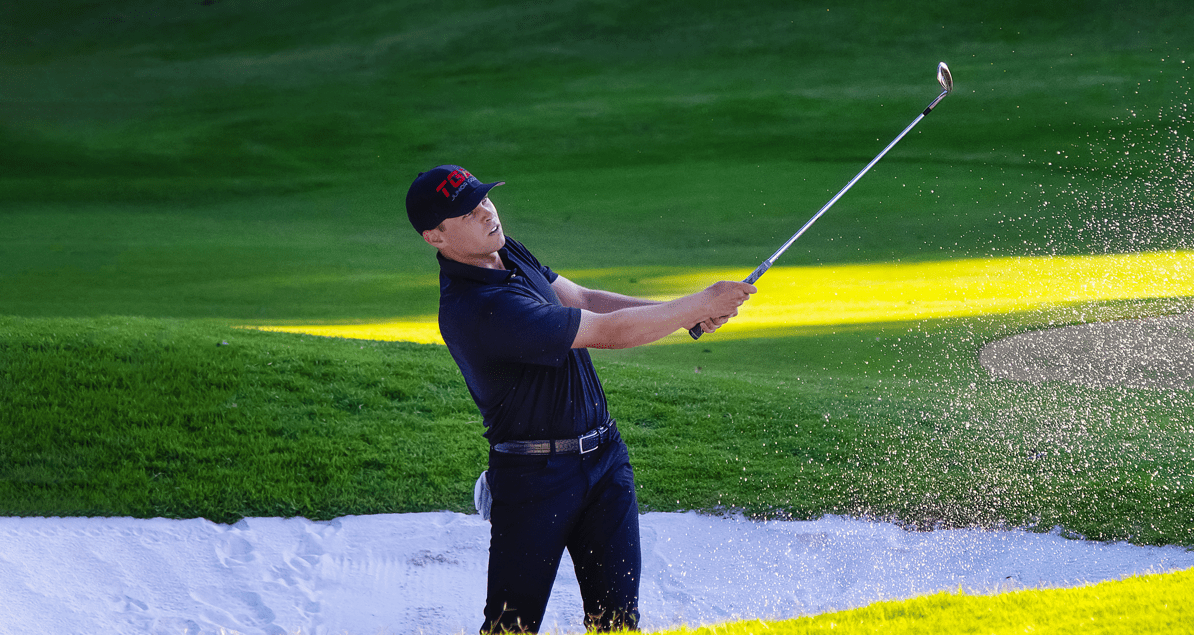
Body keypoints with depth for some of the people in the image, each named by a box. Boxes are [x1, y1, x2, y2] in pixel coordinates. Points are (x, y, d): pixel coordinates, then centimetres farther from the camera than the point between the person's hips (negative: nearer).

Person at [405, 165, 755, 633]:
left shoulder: (504, 253, 5)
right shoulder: (477, 309, -26)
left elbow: (580, 299, 14)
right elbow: (606, 332, -22)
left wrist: (683, 312, 1)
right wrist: (702, 304, -13)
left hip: (603, 456, 8)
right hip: (534, 476, -8)